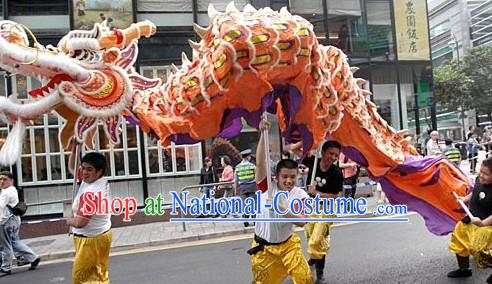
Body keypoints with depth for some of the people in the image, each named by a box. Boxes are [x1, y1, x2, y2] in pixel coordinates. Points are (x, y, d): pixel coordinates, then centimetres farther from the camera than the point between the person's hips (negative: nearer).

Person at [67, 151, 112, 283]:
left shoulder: (91, 193, -28)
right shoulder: (95, 180, -1)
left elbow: (80, 222, -26)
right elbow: (72, 168, 13)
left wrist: (69, 220, -3)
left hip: (91, 240, -9)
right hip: (101, 234, 9)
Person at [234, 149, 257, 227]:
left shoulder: (237, 167, 3)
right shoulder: (252, 165, -4)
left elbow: (236, 180, 7)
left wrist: (237, 188, 17)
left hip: (242, 187, 2)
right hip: (252, 185, -2)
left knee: (244, 204, 5)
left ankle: (246, 222, 6)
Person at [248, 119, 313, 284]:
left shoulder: (300, 195, -10)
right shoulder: (267, 187, -13)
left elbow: (301, 222, -21)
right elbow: (260, 162, -25)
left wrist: (282, 210, -37)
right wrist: (263, 134, -32)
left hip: (288, 245, 1)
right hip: (263, 247, -1)